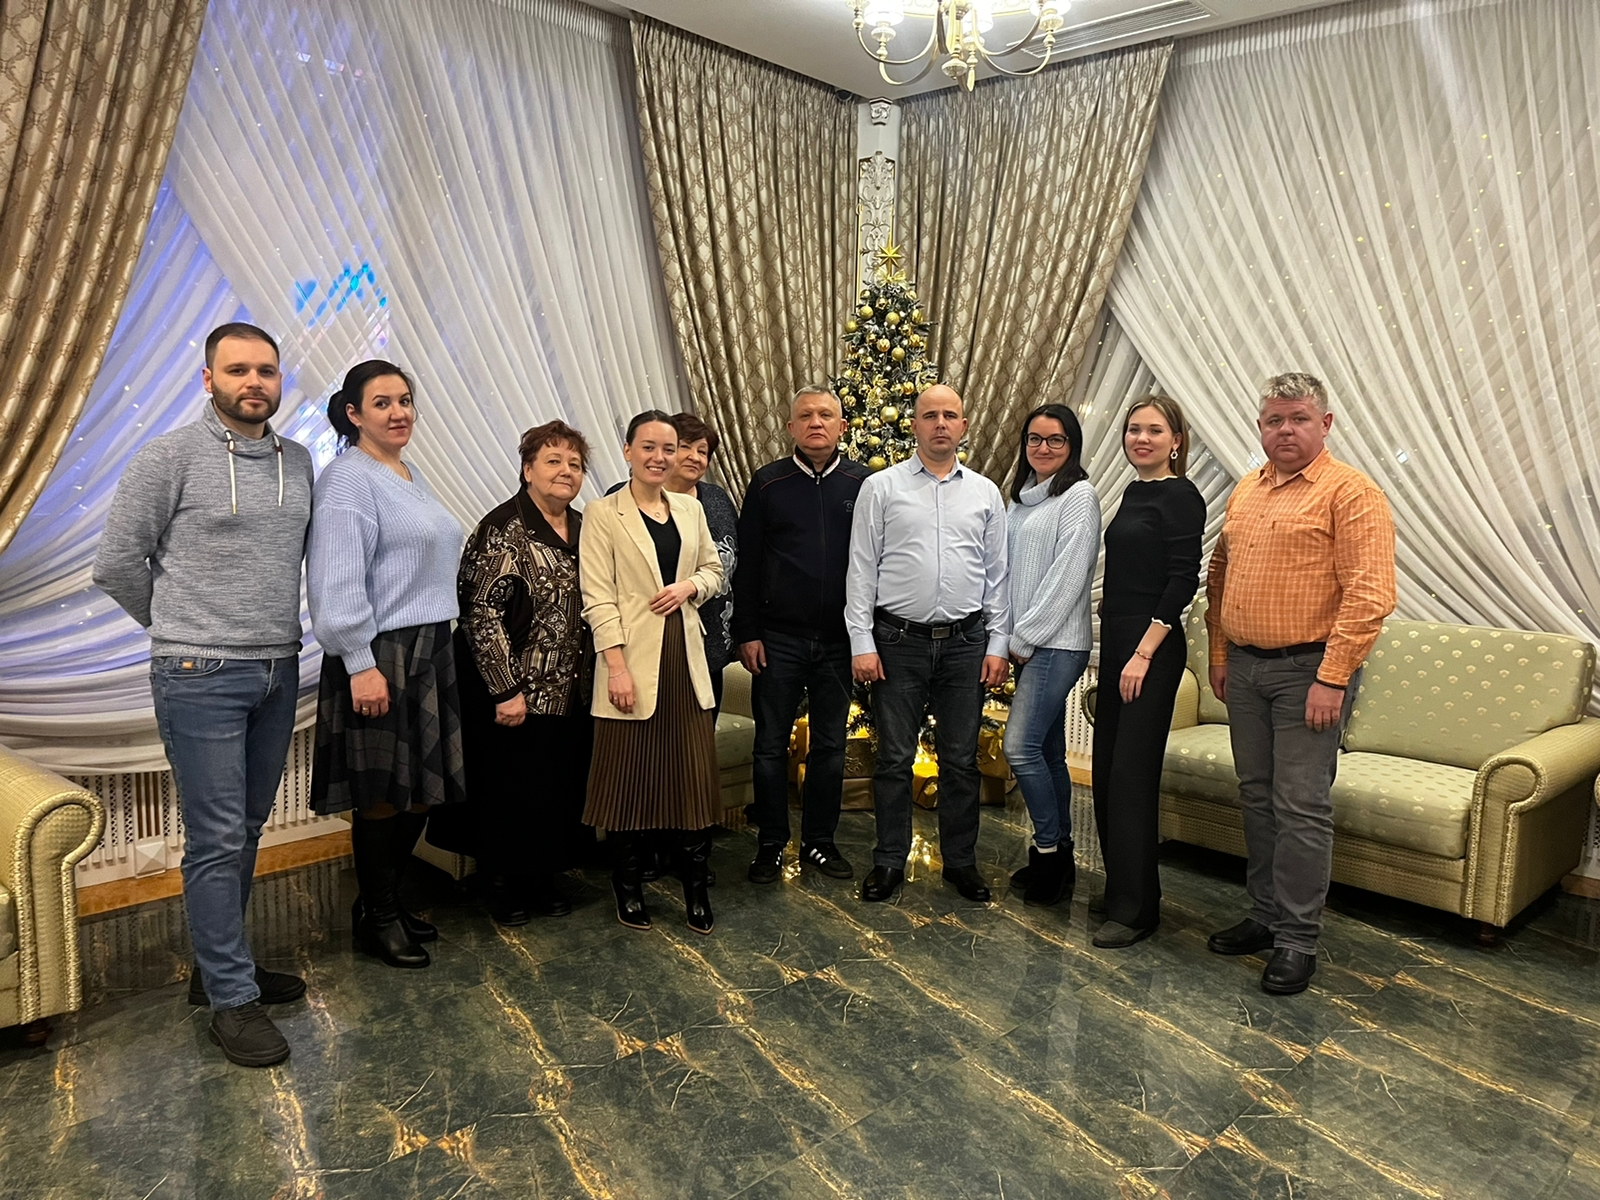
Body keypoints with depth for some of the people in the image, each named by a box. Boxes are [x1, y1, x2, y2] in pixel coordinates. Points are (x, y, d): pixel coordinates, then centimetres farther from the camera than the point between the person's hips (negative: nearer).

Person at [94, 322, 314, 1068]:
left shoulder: (298, 461, 8)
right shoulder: (170, 458, -7)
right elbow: (116, 564, -3)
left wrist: (278, 630, 11)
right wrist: (183, 631, 6)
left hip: (279, 672, 6)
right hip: (200, 677, -6)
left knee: (247, 831, 15)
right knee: (216, 840, -1)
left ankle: (218, 965, 31)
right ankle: (233, 999, 10)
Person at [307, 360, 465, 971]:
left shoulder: (411, 474, 16)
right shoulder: (348, 478, -12)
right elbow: (338, 582, -19)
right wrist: (361, 665, -21)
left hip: (429, 650, 9)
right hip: (381, 655, -9)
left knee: (423, 787, 13)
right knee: (383, 792, 1)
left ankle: (389, 900, 29)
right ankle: (376, 918, 18)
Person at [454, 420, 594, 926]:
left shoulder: (582, 528, 8)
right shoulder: (504, 529, -13)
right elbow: (482, 613, -17)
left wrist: (591, 677, 11)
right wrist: (507, 690, -18)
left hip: (570, 691, 7)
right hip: (515, 692, -6)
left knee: (561, 786, 12)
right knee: (511, 787, 5)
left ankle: (543, 879, 29)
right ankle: (505, 885, 23)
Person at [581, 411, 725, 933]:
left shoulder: (690, 508, 12)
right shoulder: (602, 514, -3)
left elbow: (713, 569, 18)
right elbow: (599, 598, -8)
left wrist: (690, 585, -5)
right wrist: (617, 666, -16)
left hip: (686, 657, 4)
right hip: (635, 660, -4)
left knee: (696, 773, 5)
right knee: (630, 777, 6)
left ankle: (696, 887, 19)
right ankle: (627, 888, 23)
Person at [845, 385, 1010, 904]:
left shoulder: (985, 493, 9)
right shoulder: (881, 487, 2)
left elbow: (998, 574, 10)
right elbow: (861, 569, -1)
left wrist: (998, 645, 3)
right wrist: (861, 642, -6)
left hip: (966, 643, 2)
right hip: (899, 640, -2)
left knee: (961, 760, 10)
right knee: (894, 758, 5)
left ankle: (961, 861, 24)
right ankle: (889, 862, 19)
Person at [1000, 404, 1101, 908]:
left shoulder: (1079, 496, -7)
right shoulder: (1021, 497, 16)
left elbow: (1068, 576, -14)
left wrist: (1025, 637, -12)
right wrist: (1014, 638, 8)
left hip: (1058, 643, -8)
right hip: (1027, 642, 8)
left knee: (1020, 747, -12)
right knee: (1048, 752, 11)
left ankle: (1049, 847, 3)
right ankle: (1058, 856, 20)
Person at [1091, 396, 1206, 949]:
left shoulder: (1181, 497, -10)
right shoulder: (1132, 493, 14)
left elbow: (1183, 581, -16)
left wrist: (1143, 654, -19)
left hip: (1151, 646, -9)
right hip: (1116, 640, 9)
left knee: (1132, 772, -5)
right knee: (1107, 768, 12)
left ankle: (1136, 908, 6)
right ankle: (1120, 889, 25)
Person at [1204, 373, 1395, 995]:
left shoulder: (1350, 492, -9)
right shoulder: (1245, 491, 13)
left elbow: (1371, 593, -16)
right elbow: (1220, 576, 18)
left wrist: (1332, 677, -20)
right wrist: (1219, 654, 13)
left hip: (1309, 670, -7)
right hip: (1244, 667, 7)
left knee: (1302, 806, -4)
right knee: (1256, 797, 14)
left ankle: (1297, 939, 7)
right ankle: (1265, 915, 27)